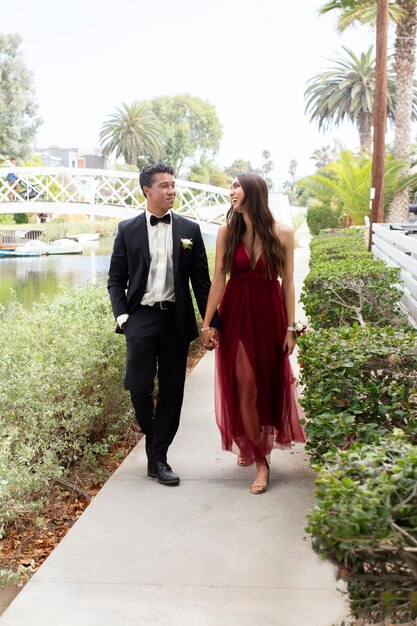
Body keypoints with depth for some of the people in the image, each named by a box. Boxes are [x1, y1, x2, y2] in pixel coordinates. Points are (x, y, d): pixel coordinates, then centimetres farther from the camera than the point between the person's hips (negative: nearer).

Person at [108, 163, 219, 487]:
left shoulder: (189, 229, 6)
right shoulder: (128, 230, 5)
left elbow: (201, 280, 6)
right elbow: (116, 279, 7)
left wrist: (212, 323, 1)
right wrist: (122, 316, -5)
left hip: (176, 320, 1)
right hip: (141, 318, -1)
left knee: (172, 391, 4)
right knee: (139, 388, -2)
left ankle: (158, 457, 16)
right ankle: (153, 439, 28)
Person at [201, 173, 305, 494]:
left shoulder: (282, 233, -4)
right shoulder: (227, 232, -1)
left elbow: (288, 282, -2)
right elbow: (219, 279, -1)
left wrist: (290, 328, -4)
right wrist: (207, 323, -4)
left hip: (269, 314, 0)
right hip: (236, 314, 0)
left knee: (270, 383, 6)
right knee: (245, 385, 0)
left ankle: (253, 445, 27)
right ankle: (260, 460, 15)